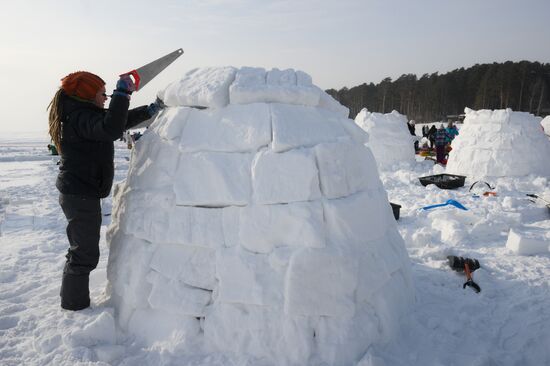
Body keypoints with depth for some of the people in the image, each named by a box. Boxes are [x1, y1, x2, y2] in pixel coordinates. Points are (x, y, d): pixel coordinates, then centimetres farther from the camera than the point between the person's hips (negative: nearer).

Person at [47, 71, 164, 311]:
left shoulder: (80, 114, 12)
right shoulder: (81, 117, -20)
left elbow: (119, 120, 21)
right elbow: (111, 129, -39)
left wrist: (148, 111, 15)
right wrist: (122, 93, -32)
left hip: (76, 194, 11)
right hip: (82, 196, -11)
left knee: (80, 250, 22)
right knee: (86, 254, 1)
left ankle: (71, 299, 37)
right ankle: (75, 305, 14)